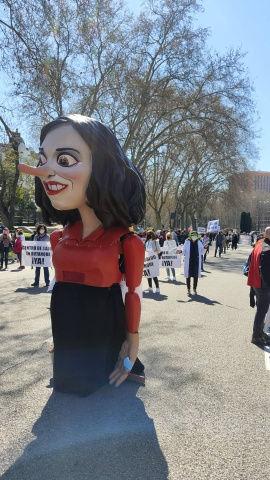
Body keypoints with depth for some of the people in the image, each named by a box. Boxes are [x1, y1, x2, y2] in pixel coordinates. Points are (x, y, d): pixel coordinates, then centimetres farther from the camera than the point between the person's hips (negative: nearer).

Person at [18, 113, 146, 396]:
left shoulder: (126, 242, -17)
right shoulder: (59, 238, -2)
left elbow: (133, 295, -9)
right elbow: (61, 287, 9)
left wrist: (132, 344, -4)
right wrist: (57, 336, 16)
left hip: (104, 341, -5)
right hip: (66, 343, 5)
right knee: (68, 391, 24)